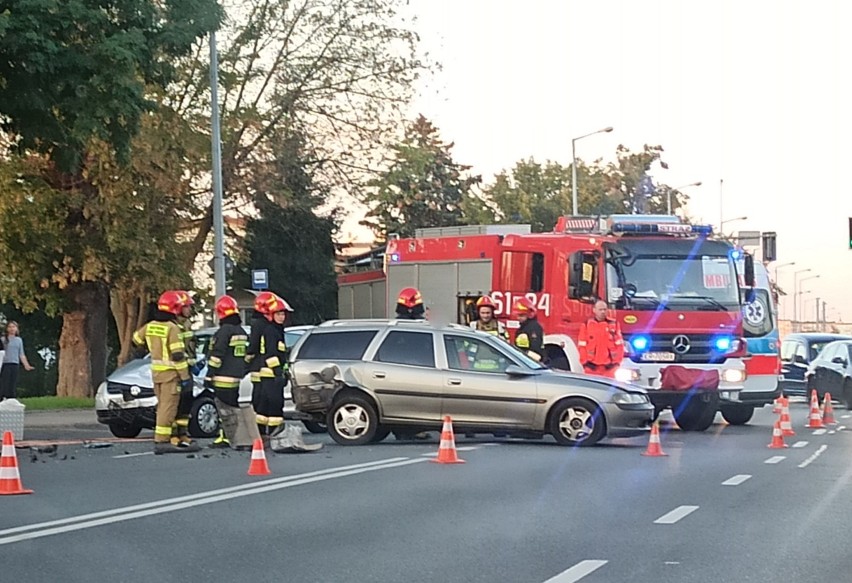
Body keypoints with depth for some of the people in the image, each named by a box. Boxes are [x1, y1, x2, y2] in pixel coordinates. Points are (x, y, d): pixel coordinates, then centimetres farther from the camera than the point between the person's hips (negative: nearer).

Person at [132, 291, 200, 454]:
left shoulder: (150, 326, 7)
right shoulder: (172, 328, -15)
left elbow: (136, 339, 24)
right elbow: (178, 355, -18)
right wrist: (185, 377, -14)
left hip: (155, 371, 8)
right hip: (170, 372, -8)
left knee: (163, 406, 14)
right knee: (168, 407, -6)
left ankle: (173, 438, 19)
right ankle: (161, 441, -10)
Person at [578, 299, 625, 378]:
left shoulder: (613, 324, 5)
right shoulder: (586, 325, 4)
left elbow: (619, 345, 6)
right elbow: (582, 346, 5)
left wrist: (616, 362, 0)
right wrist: (585, 363, -1)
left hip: (609, 367, 0)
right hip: (592, 367, 0)